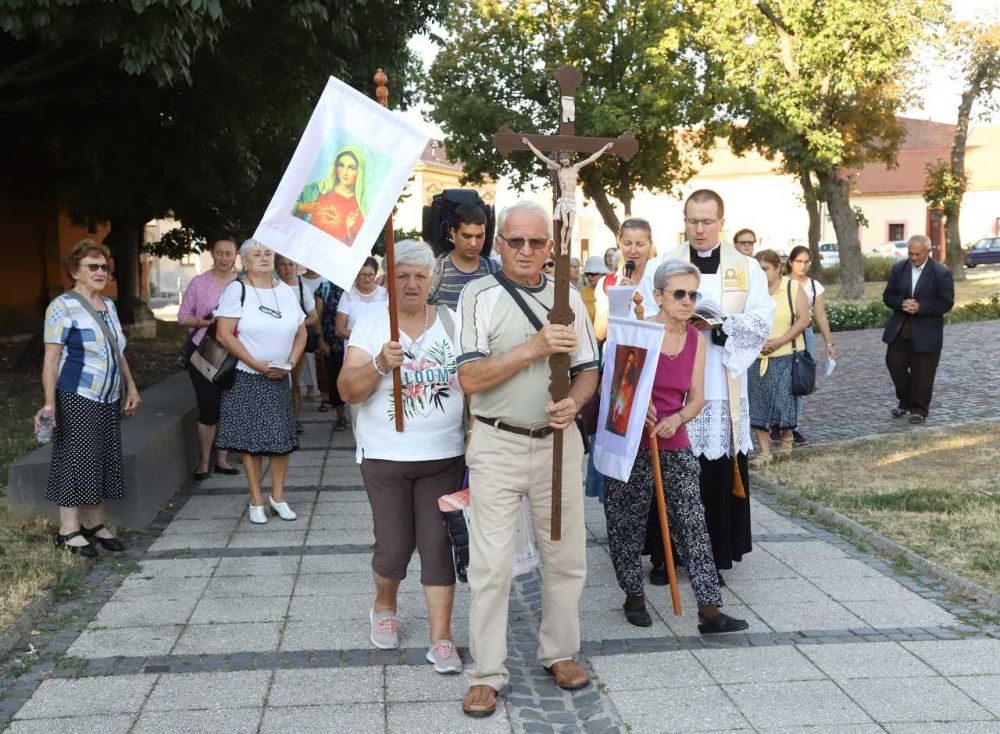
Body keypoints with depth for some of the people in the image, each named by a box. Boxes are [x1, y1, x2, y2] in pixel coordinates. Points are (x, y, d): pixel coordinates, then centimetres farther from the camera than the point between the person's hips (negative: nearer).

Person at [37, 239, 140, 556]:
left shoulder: (108, 305, 14)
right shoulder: (62, 307, -10)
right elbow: (51, 358, -14)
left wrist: (131, 388, 17)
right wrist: (49, 404, -21)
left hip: (109, 400, 8)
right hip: (76, 399, -7)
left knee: (104, 461, 10)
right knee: (76, 460, -4)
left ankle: (95, 524, 20)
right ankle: (68, 531, 4)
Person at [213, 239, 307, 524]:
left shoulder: (287, 291, 9)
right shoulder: (237, 290, -6)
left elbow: (301, 333, 12)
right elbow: (224, 334, -13)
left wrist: (290, 363, -5)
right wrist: (257, 365, -16)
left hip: (279, 380, 4)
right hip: (247, 379, -4)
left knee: (283, 438, 3)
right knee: (251, 439, 0)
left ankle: (278, 495, 20)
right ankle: (256, 501, 11)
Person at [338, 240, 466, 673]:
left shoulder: (450, 323, 4)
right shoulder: (371, 325, -2)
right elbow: (348, 390, -10)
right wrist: (379, 365, -28)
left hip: (444, 457, 1)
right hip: (385, 457, -1)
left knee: (438, 545, -1)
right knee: (394, 547, 3)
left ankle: (441, 639, 7)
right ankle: (384, 607, 35)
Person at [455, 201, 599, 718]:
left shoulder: (568, 297, 9)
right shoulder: (479, 296, -3)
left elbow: (587, 369, 12)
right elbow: (470, 378, -13)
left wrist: (574, 401, -10)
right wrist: (536, 347, -22)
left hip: (558, 442, 4)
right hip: (497, 445, -3)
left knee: (565, 556, 10)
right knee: (491, 564, -2)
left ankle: (559, 652, 28)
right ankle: (486, 674, 9)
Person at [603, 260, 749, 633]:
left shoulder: (696, 339, 6)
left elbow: (696, 398, 7)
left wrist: (677, 418, -13)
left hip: (675, 444, 4)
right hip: (630, 444, -4)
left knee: (692, 522, -2)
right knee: (629, 523, 6)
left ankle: (709, 610, -1)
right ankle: (634, 596, 26)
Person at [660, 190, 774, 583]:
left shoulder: (746, 267, 9)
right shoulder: (664, 265, 7)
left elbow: (762, 321, -1)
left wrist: (720, 323, -15)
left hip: (723, 390, 1)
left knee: (721, 472, 1)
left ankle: (716, 554, 12)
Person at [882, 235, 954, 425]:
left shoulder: (942, 273, -9)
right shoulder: (898, 268, 3)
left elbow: (946, 303, -12)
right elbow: (888, 296, 4)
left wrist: (920, 307, -23)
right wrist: (902, 303, -17)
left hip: (926, 333, -4)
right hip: (899, 329, 4)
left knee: (922, 373, 3)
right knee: (895, 364, 3)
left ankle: (919, 409, 18)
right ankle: (905, 401, 25)